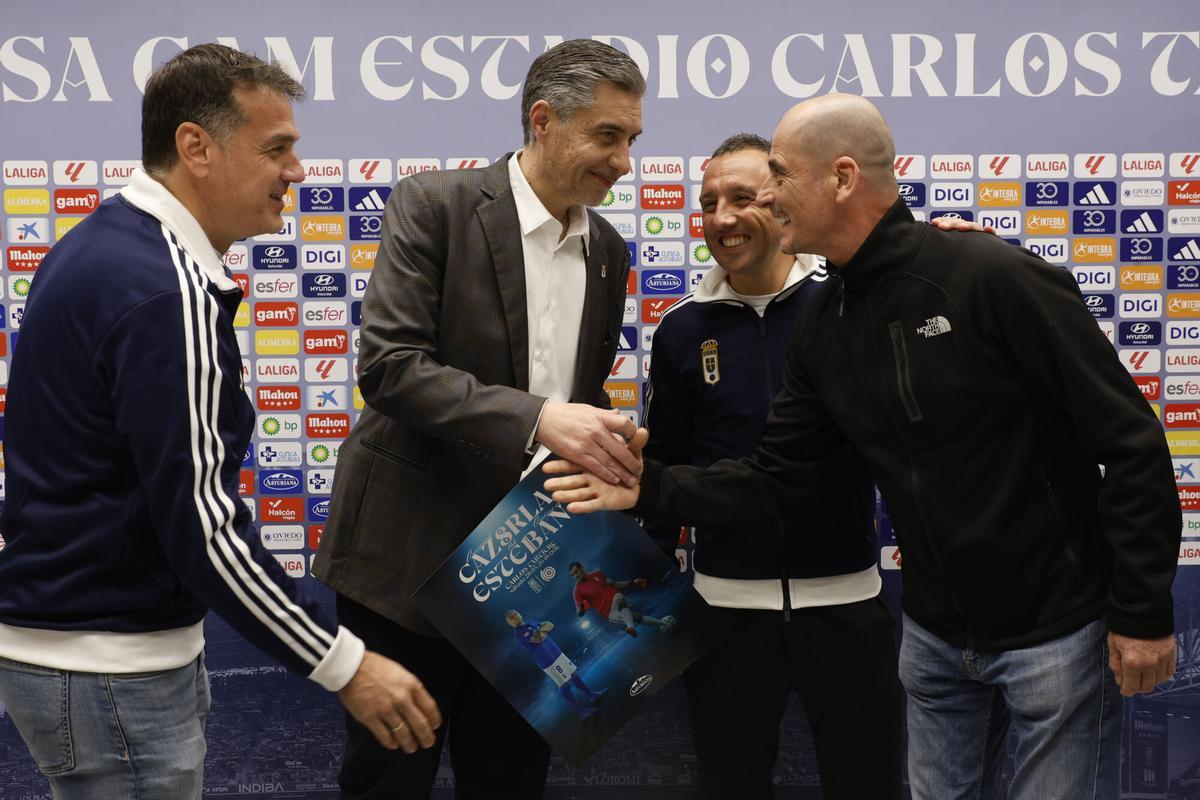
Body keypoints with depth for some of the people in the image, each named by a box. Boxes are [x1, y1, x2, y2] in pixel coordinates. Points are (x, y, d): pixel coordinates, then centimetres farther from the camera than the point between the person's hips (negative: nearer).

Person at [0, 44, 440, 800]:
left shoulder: (100, 244, 8)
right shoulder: (166, 290, -22)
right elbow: (198, 521, -25)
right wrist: (346, 665, -21)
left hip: (67, 634, 10)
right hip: (108, 664, -10)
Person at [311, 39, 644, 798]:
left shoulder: (608, 250, 8)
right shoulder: (433, 206, -10)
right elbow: (388, 365, -20)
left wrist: (610, 452, -3)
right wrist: (536, 420, -29)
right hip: (412, 551, -5)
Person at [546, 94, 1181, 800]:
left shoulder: (997, 278, -20)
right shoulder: (823, 327, 2)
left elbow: (1130, 438, -18)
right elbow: (776, 476, 6)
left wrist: (1143, 611, -16)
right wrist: (651, 487, -7)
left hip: (1055, 628, -6)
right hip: (936, 634, 7)